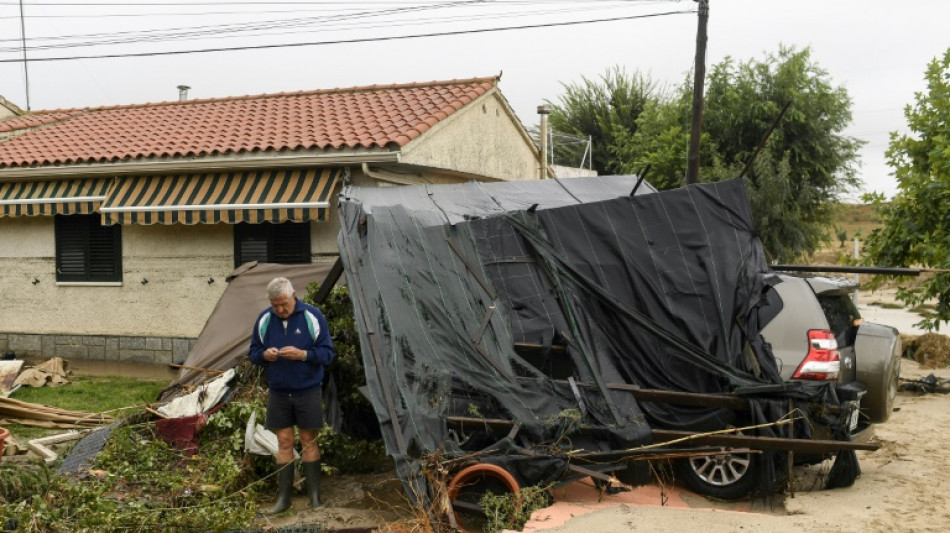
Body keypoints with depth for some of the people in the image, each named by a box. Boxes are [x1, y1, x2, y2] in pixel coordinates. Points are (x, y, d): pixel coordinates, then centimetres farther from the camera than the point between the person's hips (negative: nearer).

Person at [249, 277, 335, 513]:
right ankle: (283, 497, 14)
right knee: (284, 442, 6)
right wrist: (264, 355, -15)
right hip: (278, 392, 2)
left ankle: (314, 494, 17)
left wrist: (303, 354, -24)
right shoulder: (264, 319, -1)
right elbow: (253, 353, 8)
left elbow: (328, 352, -8)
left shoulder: (312, 316, -10)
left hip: (308, 391, -2)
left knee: (309, 440, 7)